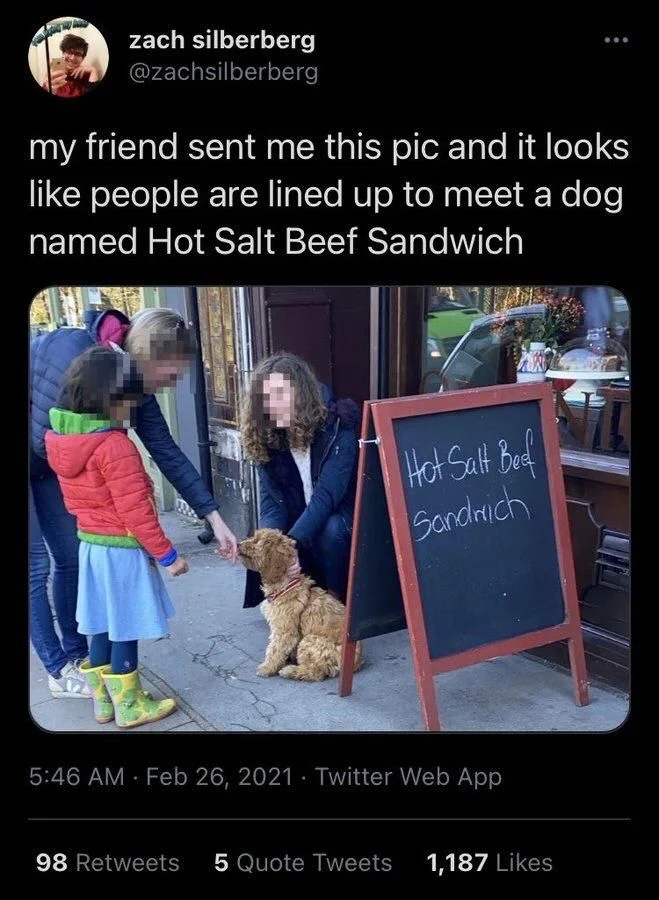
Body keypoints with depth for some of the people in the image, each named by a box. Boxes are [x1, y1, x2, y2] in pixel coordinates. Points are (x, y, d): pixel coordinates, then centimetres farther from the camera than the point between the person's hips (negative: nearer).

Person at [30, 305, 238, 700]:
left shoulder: (134, 380, -11)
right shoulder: (73, 352, -34)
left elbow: (168, 453, -9)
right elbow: (43, 437, -31)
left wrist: (215, 517, -11)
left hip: (48, 463, 7)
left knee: (71, 557, 8)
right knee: (36, 566, -3)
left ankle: (77, 655, 21)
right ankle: (60, 669, 9)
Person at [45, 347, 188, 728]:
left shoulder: (60, 437, 2)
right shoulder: (115, 445, -24)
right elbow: (135, 511, -23)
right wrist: (167, 554, -13)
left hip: (90, 543, 8)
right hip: (121, 549, -8)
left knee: (103, 625, 19)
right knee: (125, 628, 6)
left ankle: (104, 700, 33)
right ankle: (130, 707, 21)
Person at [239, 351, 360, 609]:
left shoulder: (337, 426, -25)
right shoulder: (264, 435, -11)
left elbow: (326, 494, -33)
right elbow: (272, 501, -14)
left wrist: (292, 542, -45)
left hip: (338, 514, -4)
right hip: (299, 519, 4)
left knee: (330, 532, -35)